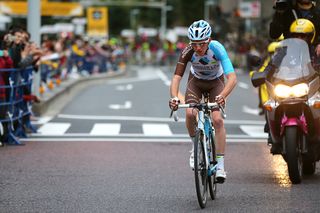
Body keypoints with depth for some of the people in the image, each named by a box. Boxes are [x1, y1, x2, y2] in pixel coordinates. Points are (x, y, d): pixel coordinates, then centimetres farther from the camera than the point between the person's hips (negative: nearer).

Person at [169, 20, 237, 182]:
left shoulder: (217, 48, -34)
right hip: (196, 82, 1)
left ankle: (220, 165, -15)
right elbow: (176, 77, -35)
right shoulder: (188, 52, -30)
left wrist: (222, 96, -60)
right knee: (190, 113, -25)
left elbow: (232, 78, -42)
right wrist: (174, 97, -54)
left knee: (217, 119, -21)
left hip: (216, 82, -1)